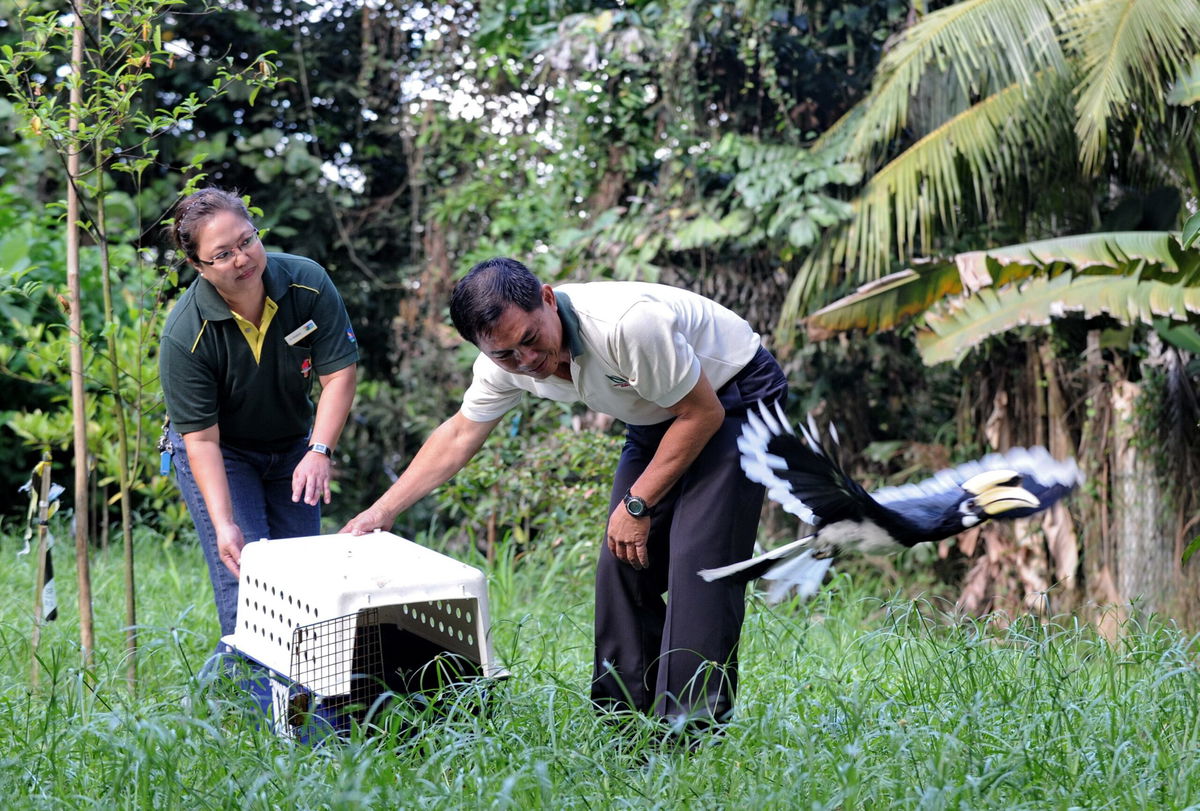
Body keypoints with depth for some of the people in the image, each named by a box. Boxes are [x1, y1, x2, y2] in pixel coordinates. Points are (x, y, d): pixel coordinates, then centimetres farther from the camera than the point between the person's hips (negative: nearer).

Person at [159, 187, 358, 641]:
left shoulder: (308, 282, -21)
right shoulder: (185, 337, -29)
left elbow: (339, 373, -16)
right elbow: (201, 439, -26)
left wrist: (319, 452, -29)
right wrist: (224, 525, -35)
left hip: (293, 446, 4)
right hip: (220, 451, -3)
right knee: (243, 574, -15)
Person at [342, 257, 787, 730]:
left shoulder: (629, 323, -37)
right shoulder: (505, 362, -14)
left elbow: (703, 414, -24)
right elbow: (459, 435, 5)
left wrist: (637, 504, -17)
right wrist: (383, 510, 4)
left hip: (734, 399, -7)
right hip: (655, 420, 7)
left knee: (697, 562, -18)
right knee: (622, 563, 1)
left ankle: (692, 731, -16)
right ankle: (622, 721, 11)